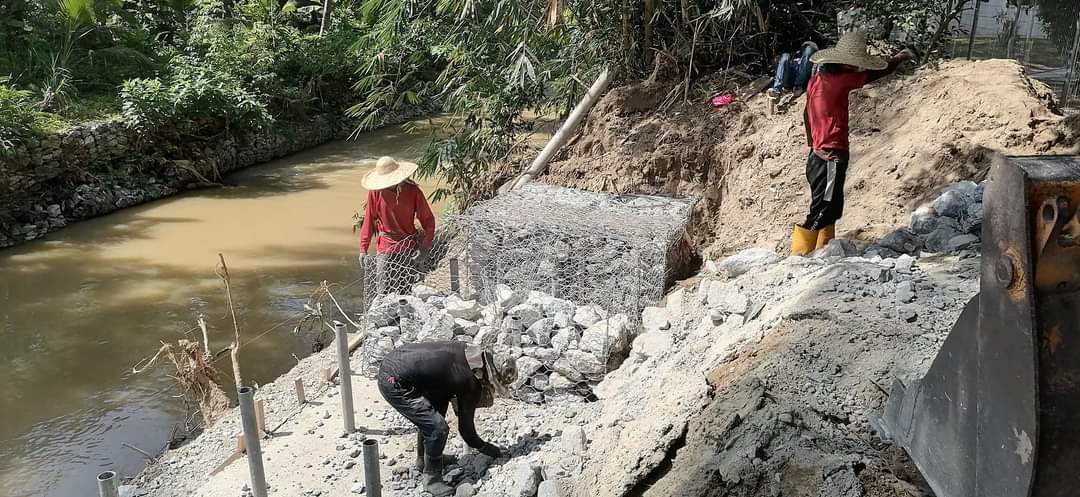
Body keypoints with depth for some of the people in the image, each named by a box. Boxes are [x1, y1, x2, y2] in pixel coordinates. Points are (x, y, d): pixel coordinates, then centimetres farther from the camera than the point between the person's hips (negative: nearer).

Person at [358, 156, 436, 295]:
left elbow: (428, 220, -2)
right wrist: (363, 249, 0)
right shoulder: (375, 192, -7)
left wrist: (425, 247, -11)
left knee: (406, 293, 6)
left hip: (409, 250, 0)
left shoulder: (413, 191, -7)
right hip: (385, 250, 0)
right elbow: (369, 220, 1)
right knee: (384, 294, -4)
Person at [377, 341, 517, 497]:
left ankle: (423, 459, 40)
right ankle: (432, 479, 9)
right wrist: (490, 450, 14)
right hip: (394, 383, -9)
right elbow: (466, 428, -1)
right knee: (437, 428, -8)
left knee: (428, 416, 25)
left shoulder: (471, 352, 7)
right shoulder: (471, 383, -12)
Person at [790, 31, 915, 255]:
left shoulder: (817, 79, 8)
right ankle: (798, 256, 0)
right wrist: (901, 57, 11)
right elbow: (875, 74, -6)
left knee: (832, 209, 18)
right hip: (832, 159, -10)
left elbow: (807, 115, 17)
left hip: (819, 156, 10)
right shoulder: (838, 80, -18)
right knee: (821, 212, -4)